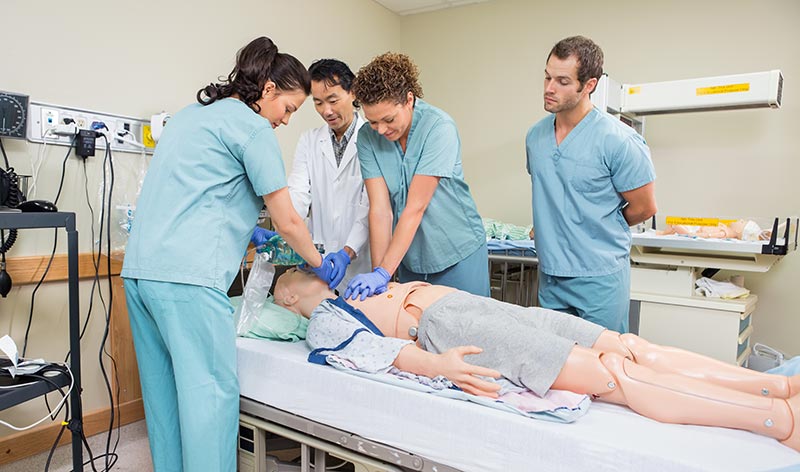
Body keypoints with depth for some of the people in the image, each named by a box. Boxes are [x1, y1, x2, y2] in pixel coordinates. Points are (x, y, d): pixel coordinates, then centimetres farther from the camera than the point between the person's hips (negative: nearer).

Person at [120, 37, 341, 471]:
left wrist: (245, 231, 28)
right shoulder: (253, 128, -5)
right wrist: (321, 266, 10)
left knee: (164, 391, 15)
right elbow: (287, 222, -6)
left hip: (139, 268, 9)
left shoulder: (193, 113, 21)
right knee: (211, 391, -2)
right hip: (187, 274, -9)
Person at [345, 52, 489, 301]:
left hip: (458, 254, -3)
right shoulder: (368, 137, -8)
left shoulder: (438, 127, -20)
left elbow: (415, 207, -25)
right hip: (409, 256, 4)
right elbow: (380, 209, -14)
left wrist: (383, 273, -27)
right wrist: (377, 272, -20)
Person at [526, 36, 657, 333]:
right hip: (549, 275, 6)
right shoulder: (535, 136, 4)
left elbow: (644, 208, -5)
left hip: (599, 278, -5)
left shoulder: (617, 140, -14)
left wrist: (603, 229, 7)